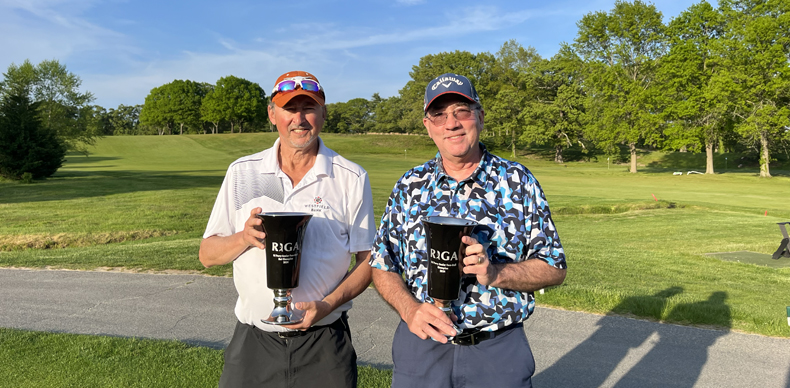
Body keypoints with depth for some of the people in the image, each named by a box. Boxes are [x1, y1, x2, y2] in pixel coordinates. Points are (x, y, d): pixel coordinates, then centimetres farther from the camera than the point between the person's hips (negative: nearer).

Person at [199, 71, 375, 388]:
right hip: (254, 340, 2)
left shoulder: (352, 179, -3)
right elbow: (207, 254, 3)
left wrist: (328, 305, -16)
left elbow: (369, 260, -1)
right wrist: (245, 237, -16)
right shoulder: (242, 172, 1)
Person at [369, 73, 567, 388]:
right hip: (421, 343, 2)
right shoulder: (409, 187, 1)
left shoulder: (517, 181, -4)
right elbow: (382, 267, 3)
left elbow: (554, 268, -4)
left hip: (499, 350, -1)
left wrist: (494, 273, -21)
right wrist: (410, 310, -15)